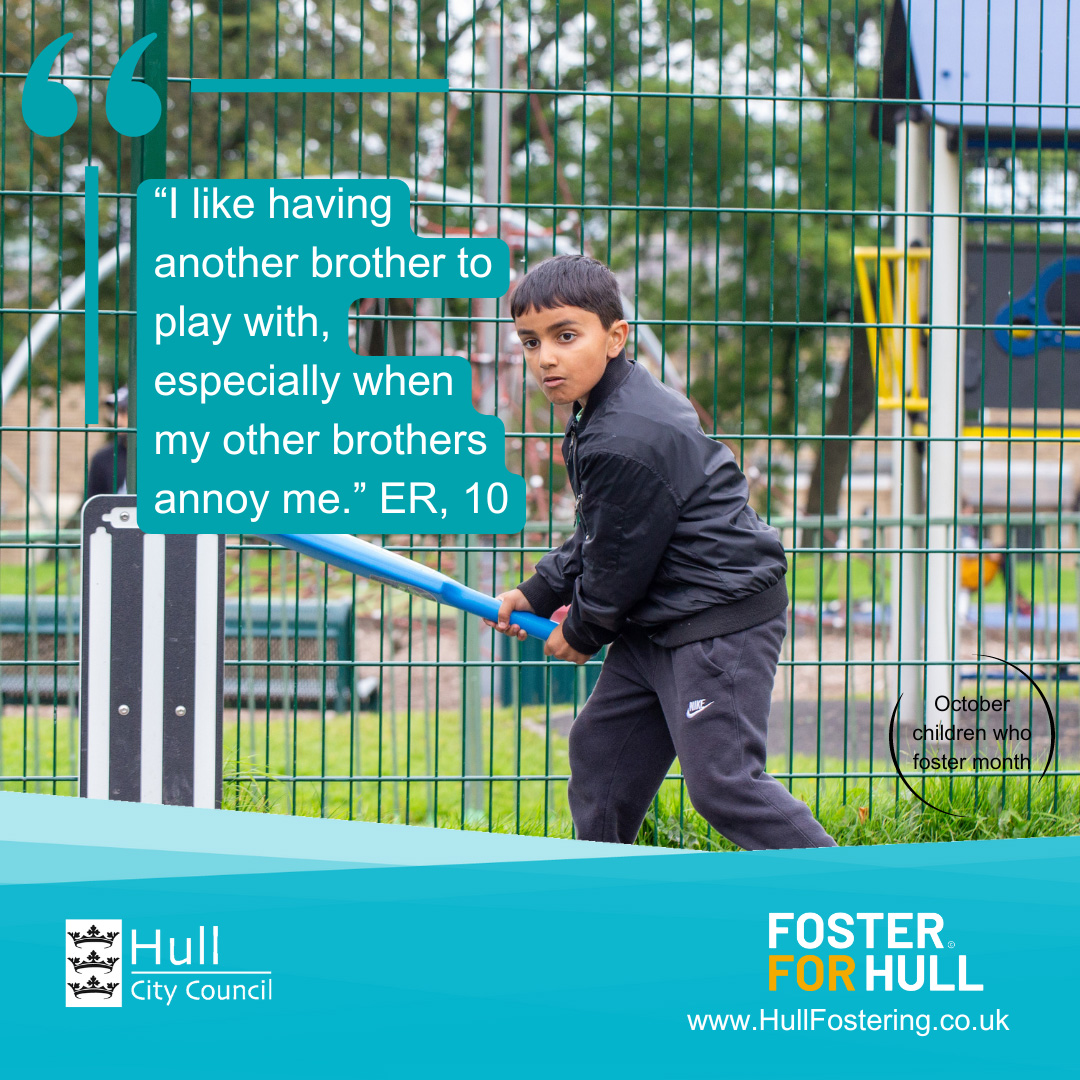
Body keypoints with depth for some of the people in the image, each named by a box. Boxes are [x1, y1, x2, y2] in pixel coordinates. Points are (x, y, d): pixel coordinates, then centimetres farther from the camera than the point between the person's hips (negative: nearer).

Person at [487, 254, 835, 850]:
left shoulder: (629, 443, -25)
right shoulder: (603, 412, 9)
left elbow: (619, 563, -17)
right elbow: (596, 536, 22)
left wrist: (582, 633, 0)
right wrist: (537, 594, 17)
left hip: (720, 624, -11)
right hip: (659, 623, 11)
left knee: (721, 783, -15)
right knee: (599, 745, 17)